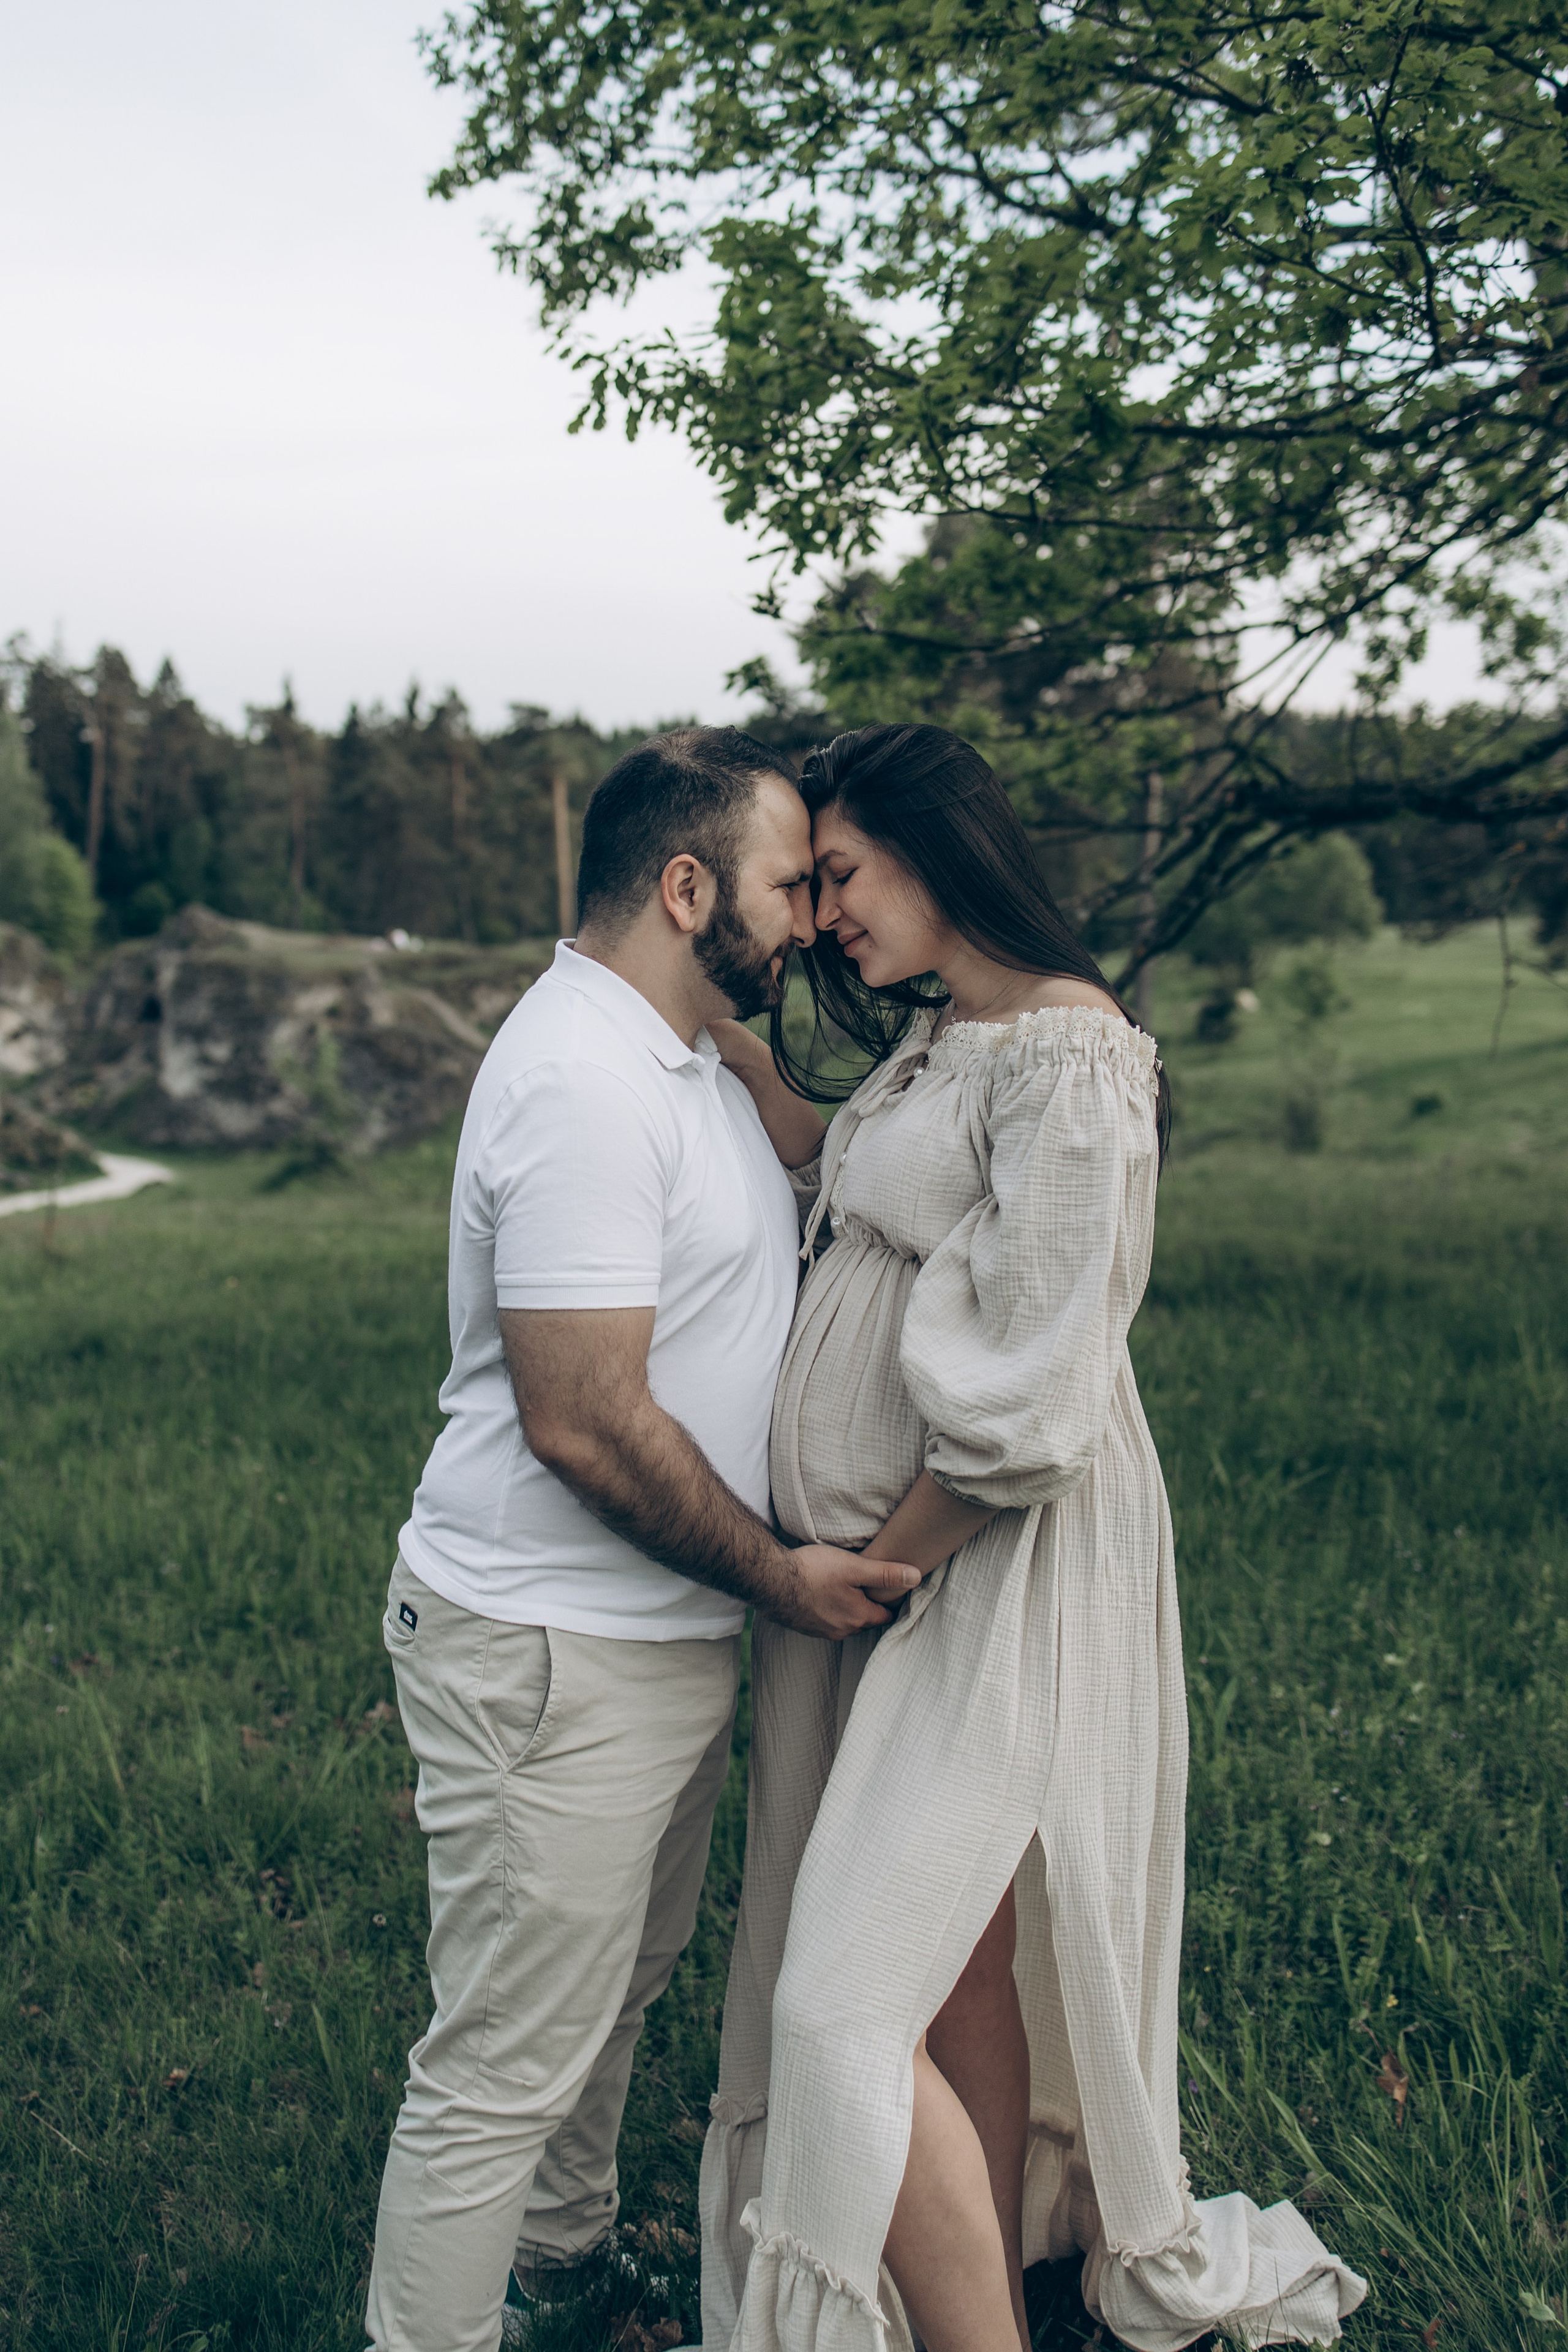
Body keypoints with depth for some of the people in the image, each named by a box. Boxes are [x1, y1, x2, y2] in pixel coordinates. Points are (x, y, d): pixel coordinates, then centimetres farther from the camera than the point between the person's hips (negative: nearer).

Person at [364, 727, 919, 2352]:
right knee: (504, 2070, 2)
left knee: (622, 1979, 27)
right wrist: (779, 1575, -15)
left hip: (660, 1636, 11)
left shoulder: (683, 1060, 11)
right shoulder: (582, 1082, -23)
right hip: (550, 1661, -11)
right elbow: (585, 1422, -27)